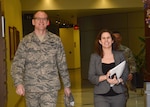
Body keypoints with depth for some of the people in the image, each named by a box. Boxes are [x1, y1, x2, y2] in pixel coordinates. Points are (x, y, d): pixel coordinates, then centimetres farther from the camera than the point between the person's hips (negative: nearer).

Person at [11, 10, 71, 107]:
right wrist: (19, 83, -20)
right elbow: (17, 64, -5)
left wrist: (67, 85, 8)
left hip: (50, 88, -1)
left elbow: (62, 64, 6)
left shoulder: (56, 40, 2)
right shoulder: (25, 41, 1)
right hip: (30, 88, 1)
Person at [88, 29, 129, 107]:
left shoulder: (120, 55, 7)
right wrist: (105, 77, -17)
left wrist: (118, 81, -16)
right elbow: (91, 77, -1)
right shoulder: (94, 57, 4)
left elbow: (126, 74, 5)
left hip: (118, 95, 2)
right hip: (101, 96, -1)